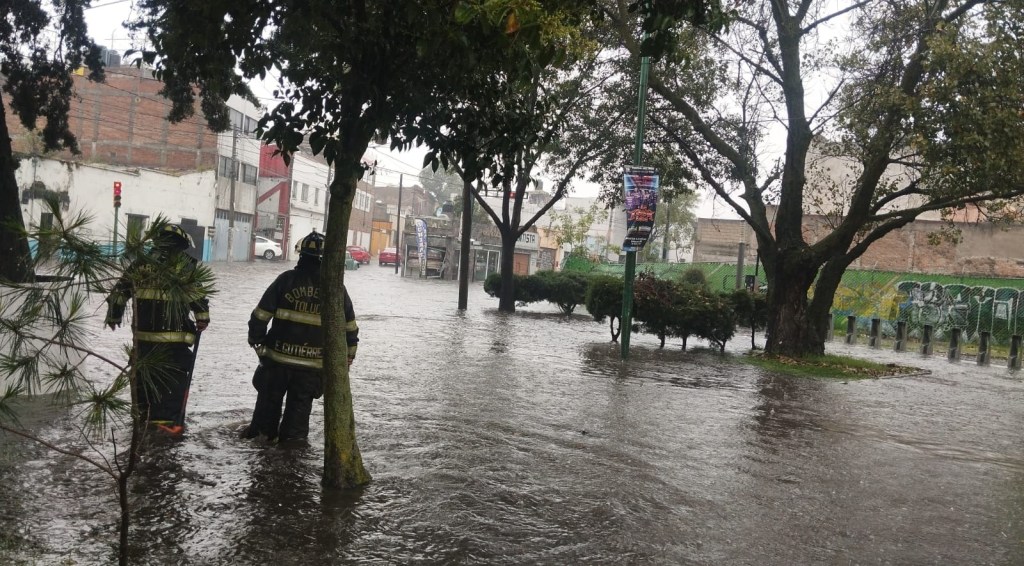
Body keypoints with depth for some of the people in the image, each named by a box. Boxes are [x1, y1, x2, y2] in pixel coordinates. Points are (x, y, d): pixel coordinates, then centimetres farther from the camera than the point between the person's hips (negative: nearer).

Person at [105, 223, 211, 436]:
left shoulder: (142, 263, 13)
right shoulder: (183, 262, -2)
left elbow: (121, 289, 17)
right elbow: (195, 289, -16)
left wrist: (113, 315, 28)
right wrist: (202, 316, -12)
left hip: (144, 332, 6)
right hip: (174, 332, -5)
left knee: (144, 373, 19)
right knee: (176, 375, -2)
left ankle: (144, 415, 31)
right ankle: (169, 420, -8)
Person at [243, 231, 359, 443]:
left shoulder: (285, 280, -7)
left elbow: (261, 315, -5)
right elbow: (349, 327, 3)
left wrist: (256, 339, 11)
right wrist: (348, 356, 14)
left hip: (278, 356, 0)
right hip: (314, 363, 0)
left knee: (270, 395, 20)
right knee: (300, 404, 14)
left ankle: (263, 429, 34)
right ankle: (291, 437, 19)